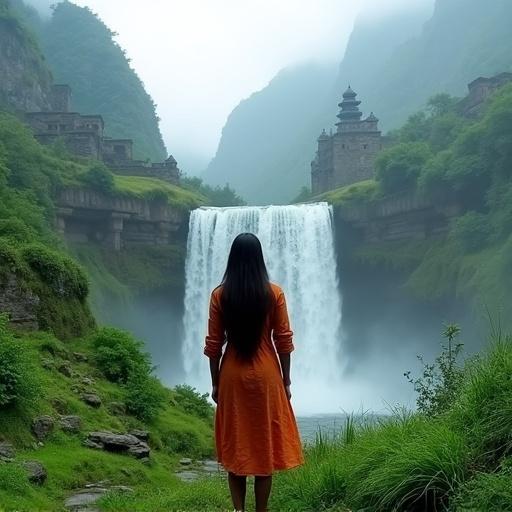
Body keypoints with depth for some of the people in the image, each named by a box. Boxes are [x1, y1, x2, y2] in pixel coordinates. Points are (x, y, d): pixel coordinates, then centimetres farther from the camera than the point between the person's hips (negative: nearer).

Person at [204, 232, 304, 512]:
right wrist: (286, 380, 5)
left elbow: (214, 344, -3)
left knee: (234, 444, 11)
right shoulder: (274, 293, -7)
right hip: (266, 376, 0)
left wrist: (215, 382, 7)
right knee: (265, 444, 8)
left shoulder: (220, 295, -5)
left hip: (232, 376, 1)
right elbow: (284, 341, -5)